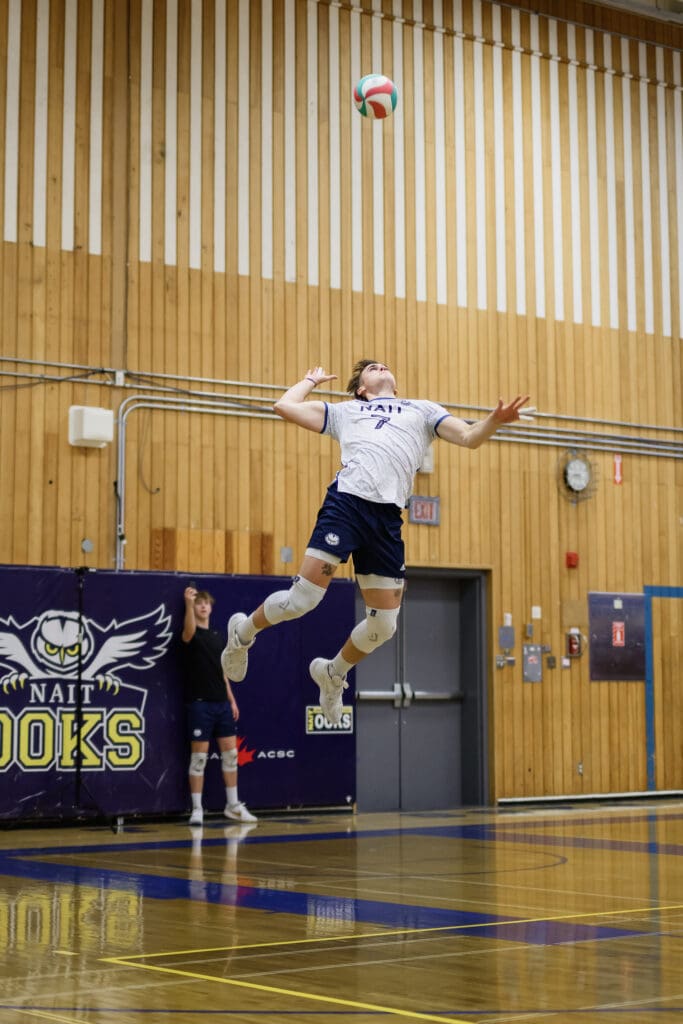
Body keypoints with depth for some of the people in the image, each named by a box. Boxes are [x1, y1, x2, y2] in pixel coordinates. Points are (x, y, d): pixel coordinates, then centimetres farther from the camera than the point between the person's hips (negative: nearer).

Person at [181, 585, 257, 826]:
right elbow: (189, 630, -31)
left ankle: (233, 806, 17)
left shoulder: (218, 636, 15)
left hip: (222, 703, 6)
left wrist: (231, 700, 12)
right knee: (199, 756, -4)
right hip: (200, 703, -6)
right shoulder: (191, 635, -4)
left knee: (230, 754, 8)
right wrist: (188, 603, -48)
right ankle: (197, 809, 2)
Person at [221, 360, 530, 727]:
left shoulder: (422, 409, 26)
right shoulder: (345, 410, 24)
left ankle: (333, 673, 27)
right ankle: (242, 632, 14)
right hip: (347, 501, -2)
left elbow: (469, 437, 14)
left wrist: (495, 420, -6)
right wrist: (311, 380, 36)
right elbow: (285, 405, 22)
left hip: (388, 516, 2)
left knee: (384, 624, 0)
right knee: (303, 597, -13)